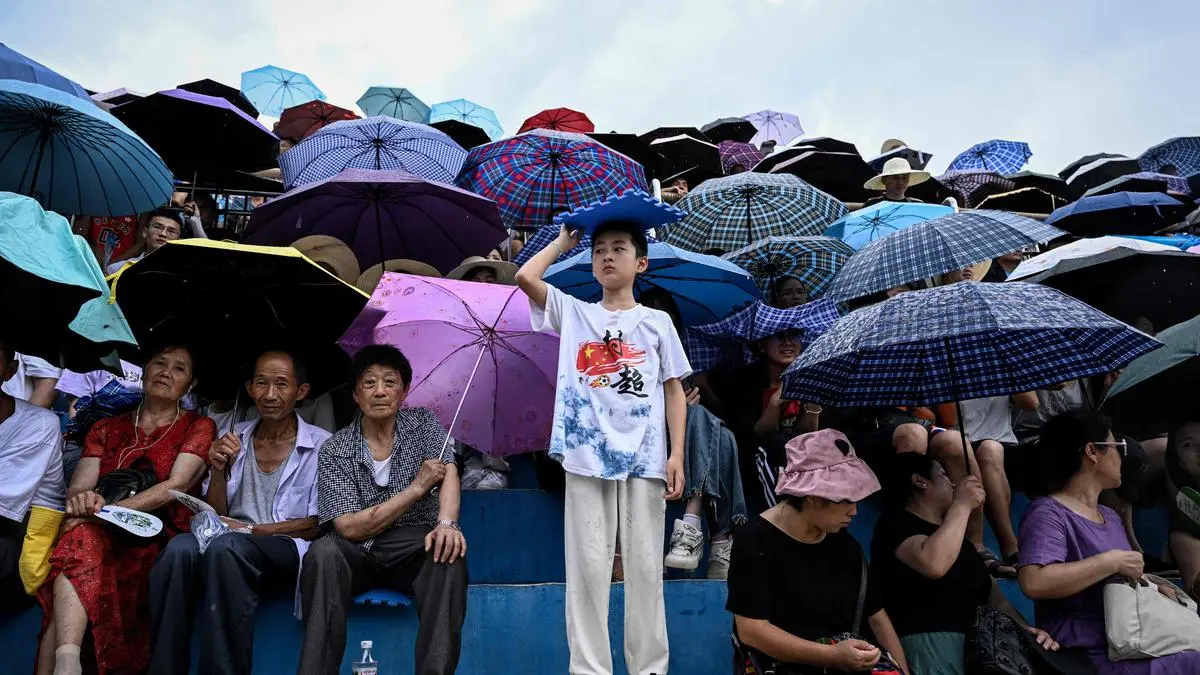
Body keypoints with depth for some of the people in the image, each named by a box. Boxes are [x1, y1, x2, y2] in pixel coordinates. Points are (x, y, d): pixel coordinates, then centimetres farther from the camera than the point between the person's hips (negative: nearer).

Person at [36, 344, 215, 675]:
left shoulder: (198, 427, 10)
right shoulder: (106, 428, 21)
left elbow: (175, 486, -6)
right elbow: (77, 488, 8)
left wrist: (106, 510, -18)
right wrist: (82, 501, -18)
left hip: (159, 542, -3)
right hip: (105, 537, 3)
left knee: (84, 535, -32)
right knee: (82, 538, -32)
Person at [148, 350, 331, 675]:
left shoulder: (321, 445, 1)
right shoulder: (233, 439, 14)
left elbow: (318, 524, -2)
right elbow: (214, 517, 14)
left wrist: (249, 529, -12)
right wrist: (218, 470, -5)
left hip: (286, 549, -4)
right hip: (230, 540, 4)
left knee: (224, 546, -35)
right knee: (180, 548, -30)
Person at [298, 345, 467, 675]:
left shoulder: (423, 423, 6)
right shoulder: (334, 451, 0)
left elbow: (449, 472, -11)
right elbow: (349, 527, -10)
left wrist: (447, 523, -33)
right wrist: (417, 487, -14)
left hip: (414, 549, 0)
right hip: (358, 553, 0)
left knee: (449, 553, -32)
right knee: (323, 552, -32)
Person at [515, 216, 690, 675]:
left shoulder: (657, 322, 10)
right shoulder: (573, 314, 11)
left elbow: (674, 391, 8)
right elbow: (526, 277, -2)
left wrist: (677, 455, -2)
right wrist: (562, 242, 13)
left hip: (645, 459, 0)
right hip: (586, 457, 1)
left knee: (645, 566, 3)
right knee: (588, 564, 1)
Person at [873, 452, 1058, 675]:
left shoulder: (955, 532, 25)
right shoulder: (896, 523, -4)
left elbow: (990, 590, 23)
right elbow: (934, 565, -24)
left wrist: (1023, 627, 4)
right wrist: (962, 504, -13)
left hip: (976, 643, 8)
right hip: (929, 643, -8)